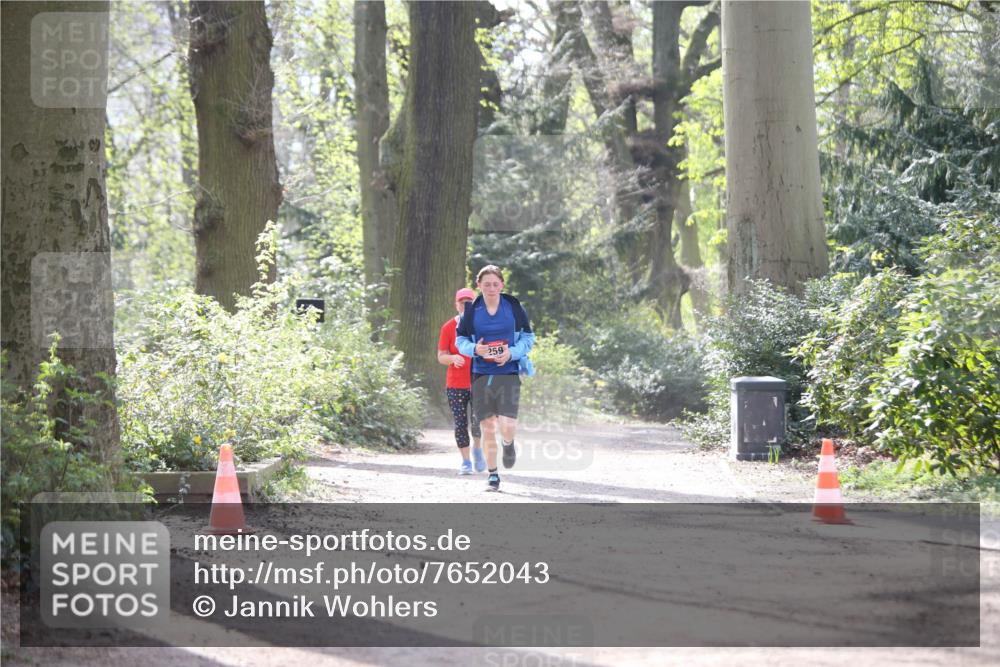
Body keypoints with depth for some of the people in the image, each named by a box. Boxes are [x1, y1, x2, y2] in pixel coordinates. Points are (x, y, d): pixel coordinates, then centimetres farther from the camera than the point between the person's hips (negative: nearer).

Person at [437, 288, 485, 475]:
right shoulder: (448, 328, 2)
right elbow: (441, 357, 3)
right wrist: (453, 358, -17)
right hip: (456, 384, 0)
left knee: (478, 420, -13)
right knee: (460, 423, -1)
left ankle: (477, 448, 17)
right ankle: (466, 462, 10)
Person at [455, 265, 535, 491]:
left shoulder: (514, 307, 0)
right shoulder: (471, 310, 3)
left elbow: (528, 337, 7)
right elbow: (460, 339, 10)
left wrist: (513, 353, -11)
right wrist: (474, 349, -11)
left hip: (508, 373, -1)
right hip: (481, 376, 2)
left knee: (507, 425, -15)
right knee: (487, 427, 2)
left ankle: (508, 445, 23)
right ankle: (493, 475, 17)